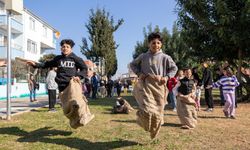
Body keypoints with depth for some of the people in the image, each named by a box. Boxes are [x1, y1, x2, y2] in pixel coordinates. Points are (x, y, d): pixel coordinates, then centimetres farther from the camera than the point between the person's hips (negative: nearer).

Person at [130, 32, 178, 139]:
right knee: (147, 109, -21)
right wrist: (139, 73, 0)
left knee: (158, 111, 8)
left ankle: (154, 136, 30)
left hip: (159, 86, 1)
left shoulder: (165, 57, 1)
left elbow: (174, 68, 12)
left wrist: (167, 77, -4)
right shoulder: (143, 56, 3)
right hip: (145, 84, -1)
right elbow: (132, 64, 17)